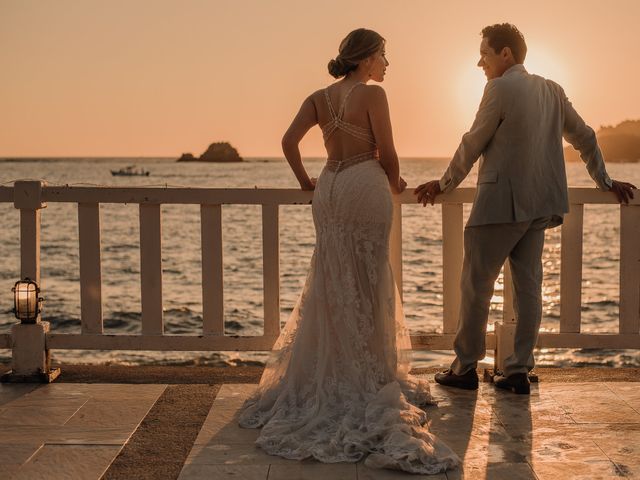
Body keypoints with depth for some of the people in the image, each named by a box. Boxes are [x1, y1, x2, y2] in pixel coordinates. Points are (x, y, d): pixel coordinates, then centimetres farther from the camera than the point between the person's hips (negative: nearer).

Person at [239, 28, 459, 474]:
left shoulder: (320, 97, 10)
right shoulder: (372, 94, -7)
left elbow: (289, 141, 3)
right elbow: (387, 153, -8)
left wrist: (306, 182, 16)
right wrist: (395, 184, 11)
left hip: (329, 189, 6)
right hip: (365, 187, -6)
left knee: (331, 285, 13)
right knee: (367, 285, 2)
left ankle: (328, 375, 20)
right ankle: (367, 376, 9)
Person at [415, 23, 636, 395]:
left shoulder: (500, 89, -11)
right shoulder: (552, 91, 11)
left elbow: (472, 145, -6)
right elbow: (585, 138, 18)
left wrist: (444, 185, 7)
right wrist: (606, 182, 30)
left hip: (501, 204, -7)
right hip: (539, 204, 8)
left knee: (477, 284, 2)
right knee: (528, 285, 8)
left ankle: (466, 367, 8)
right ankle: (520, 371, 10)